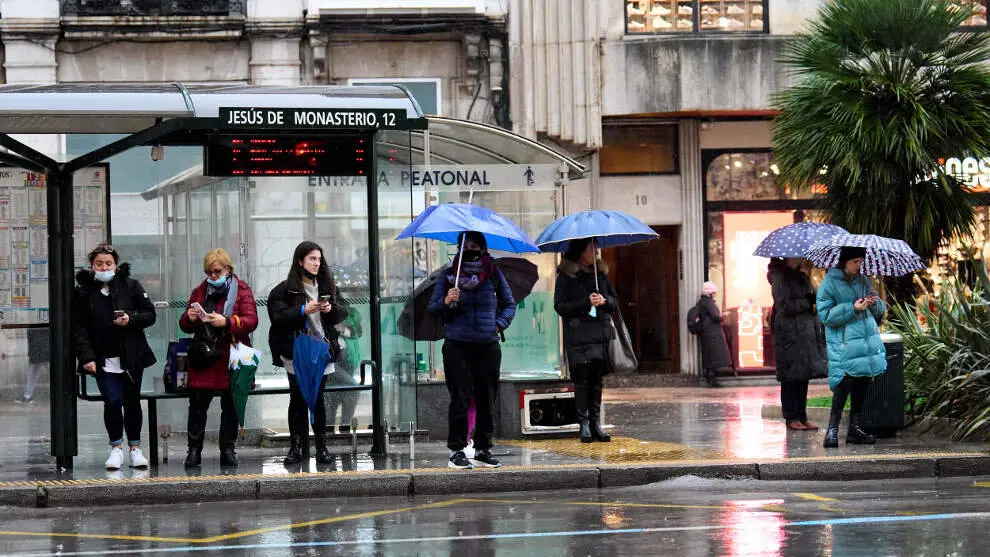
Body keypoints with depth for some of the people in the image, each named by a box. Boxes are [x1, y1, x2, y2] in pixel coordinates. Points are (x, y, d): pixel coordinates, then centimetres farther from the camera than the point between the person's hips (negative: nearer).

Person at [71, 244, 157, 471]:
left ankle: (135, 448, 22)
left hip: (132, 357, 1)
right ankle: (116, 448, 5)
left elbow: (150, 314, 5)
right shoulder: (82, 292, 2)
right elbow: (78, 328, 0)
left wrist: (131, 319, -15)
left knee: (132, 401, 9)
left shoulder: (130, 286, 2)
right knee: (112, 401, -12)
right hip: (103, 360, -1)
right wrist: (86, 357, -9)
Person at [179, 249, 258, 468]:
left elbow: (251, 321, -7)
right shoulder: (199, 291, 14)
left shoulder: (242, 290, 4)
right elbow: (185, 326, 18)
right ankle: (194, 450, 3)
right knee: (197, 405, -2)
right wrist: (190, 318, -6)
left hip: (230, 358, -2)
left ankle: (228, 450, 12)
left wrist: (226, 322, -21)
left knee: (230, 406, 5)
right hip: (203, 357, 2)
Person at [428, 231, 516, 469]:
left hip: (488, 346, 2)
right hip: (457, 346, -2)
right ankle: (457, 451, 0)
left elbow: (509, 304, 18)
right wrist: (446, 302, -16)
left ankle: (483, 449, 13)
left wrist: (500, 324, 2)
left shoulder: (494, 275, 8)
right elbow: (431, 308, 4)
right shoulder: (449, 276, 4)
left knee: (487, 399, 4)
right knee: (459, 398, -4)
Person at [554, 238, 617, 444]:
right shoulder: (566, 277, -1)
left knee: (597, 380, 3)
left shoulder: (600, 274, 14)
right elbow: (560, 307, -6)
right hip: (577, 337, -4)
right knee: (581, 379, -6)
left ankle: (595, 422, 7)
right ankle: (583, 423, -2)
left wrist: (604, 301, -5)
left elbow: (615, 301, 18)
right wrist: (587, 302, -15)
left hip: (600, 333, 4)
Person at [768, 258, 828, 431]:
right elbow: (784, 306, -14)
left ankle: (802, 417, 11)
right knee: (791, 377, -4)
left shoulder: (802, 276, 18)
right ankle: (791, 418, 0)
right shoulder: (779, 277, -8)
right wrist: (809, 303, -9)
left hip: (806, 332, 8)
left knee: (803, 376, 7)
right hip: (789, 334, -8)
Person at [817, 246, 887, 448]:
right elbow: (825, 315, -10)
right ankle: (832, 428, -12)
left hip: (867, 339, 6)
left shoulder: (863, 281, 14)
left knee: (863, 382, 7)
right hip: (843, 343, -6)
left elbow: (880, 311, 22)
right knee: (845, 381, -16)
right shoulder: (830, 283, -4)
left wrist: (875, 303, -2)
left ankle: (854, 427, 17)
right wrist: (853, 308, -17)